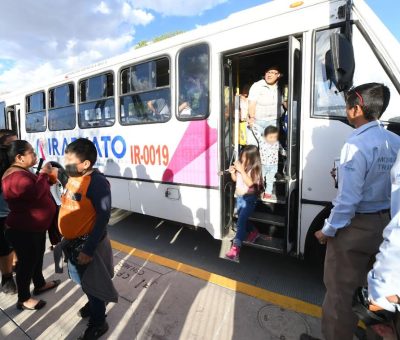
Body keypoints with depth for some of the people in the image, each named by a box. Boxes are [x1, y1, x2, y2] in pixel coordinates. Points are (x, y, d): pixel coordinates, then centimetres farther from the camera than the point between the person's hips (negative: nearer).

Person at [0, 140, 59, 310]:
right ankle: (24, 300, 24)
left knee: (37, 256, 24)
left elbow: (36, 189, 19)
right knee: (27, 262, 5)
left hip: (35, 226, 11)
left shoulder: (22, 172, 10)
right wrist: (44, 174, -23)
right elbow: (35, 193, -37)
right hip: (23, 231, -10)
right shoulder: (16, 176, -25)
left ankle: (40, 285, 44)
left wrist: (47, 177, 2)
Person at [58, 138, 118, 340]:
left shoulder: (96, 182, -26)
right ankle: (92, 304, 54)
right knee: (82, 279, 27)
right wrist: (65, 237, 15)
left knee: (91, 282, 10)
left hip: (87, 242, -8)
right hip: (72, 241, 9)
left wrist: (88, 249, -25)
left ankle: (98, 323, 33)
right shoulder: (74, 177, 2)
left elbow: (103, 217, -26)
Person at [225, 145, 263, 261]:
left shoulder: (254, 169, -15)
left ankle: (236, 247, -13)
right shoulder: (241, 166, 0)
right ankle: (253, 232, 45)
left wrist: (241, 170, -29)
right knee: (242, 219, 18)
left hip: (249, 199, -7)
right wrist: (232, 172, -8)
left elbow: (249, 183, -27)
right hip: (239, 197, 7)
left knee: (241, 221, -15)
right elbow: (235, 179, 13)